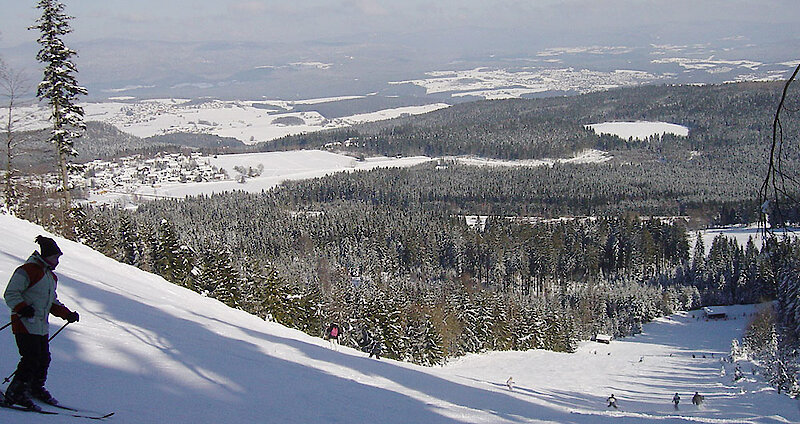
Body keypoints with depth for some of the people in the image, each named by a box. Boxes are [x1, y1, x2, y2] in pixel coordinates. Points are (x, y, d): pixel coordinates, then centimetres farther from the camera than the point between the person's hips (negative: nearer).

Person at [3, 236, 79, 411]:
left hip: (41, 326, 9)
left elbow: (52, 302, 26)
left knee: (44, 358, 11)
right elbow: (10, 294, -14)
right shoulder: (27, 271, -11)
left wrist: (67, 314, 14)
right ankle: (15, 393, -8)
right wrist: (23, 308, -28)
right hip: (25, 324, -9)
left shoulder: (51, 276, 18)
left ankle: (36, 388, 30)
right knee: (32, 359, -14)